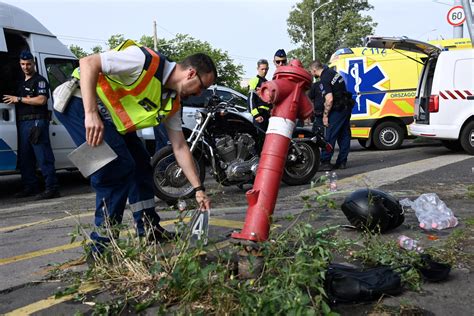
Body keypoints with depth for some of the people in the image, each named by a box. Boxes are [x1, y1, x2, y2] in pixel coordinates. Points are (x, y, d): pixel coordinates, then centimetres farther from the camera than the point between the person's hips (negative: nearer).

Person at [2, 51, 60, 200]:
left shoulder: (39, 80, -1)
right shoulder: (22, 83, 24)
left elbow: (42, 100, -14)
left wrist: (19, 99, -10)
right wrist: (14, 100, 13)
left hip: (36, 122, -9)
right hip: (22, 123, 9)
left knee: (43, 156, -12)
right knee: (24, 158, 10)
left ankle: (51, 188, -13)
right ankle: (29, 187, 18)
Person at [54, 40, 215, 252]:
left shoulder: (172, 102, 3)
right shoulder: (147, 61, -24)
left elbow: (180, 147, 7)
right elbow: (88, 63, -28)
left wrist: (198, 189, 5)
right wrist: (91, 114, -38)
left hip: (110, 117, 10)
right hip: (81, 102, -9)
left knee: (140, 164, 10)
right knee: (119, 168, -18)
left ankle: (149, 230, 22)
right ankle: (102, 247, -8)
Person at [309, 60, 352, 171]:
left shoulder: (324, 80, -16)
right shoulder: (331, 71, 13)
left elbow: (329, 99, -24)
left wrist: (325, 115, -14)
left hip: (338, 110, -10)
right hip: (347, 107, 10)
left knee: (330, 137, -6)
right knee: (344, 135, 10)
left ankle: (325, 163, -4)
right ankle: (341, 162, 16)